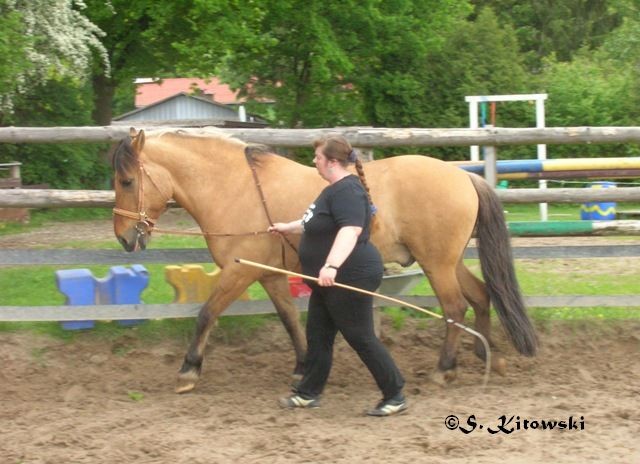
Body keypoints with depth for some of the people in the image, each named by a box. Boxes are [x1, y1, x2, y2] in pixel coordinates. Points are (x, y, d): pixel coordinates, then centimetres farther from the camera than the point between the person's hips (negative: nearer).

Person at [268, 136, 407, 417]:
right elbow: (316, 224, 32)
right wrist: (287, 228, 44)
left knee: (361, 338, -5)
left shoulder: (347, 191, -21)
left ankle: (395, 397, 3)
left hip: (350, 278, -11)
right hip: (331, 282, 11)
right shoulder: (335, 190, 14)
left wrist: (332, 265, -48)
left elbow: (350, 230, -37)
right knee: (317, 335, 15)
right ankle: (308, 393, 24)